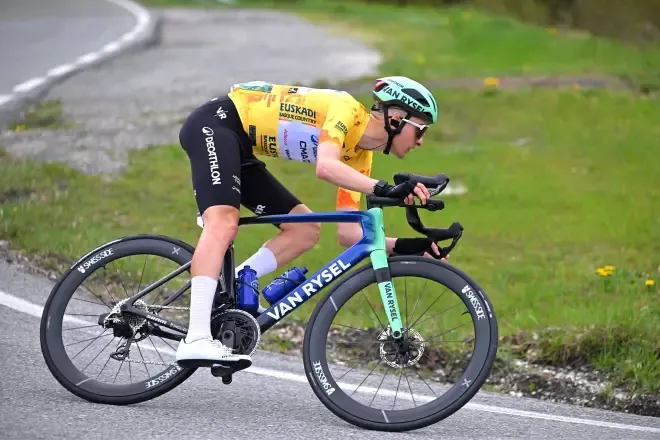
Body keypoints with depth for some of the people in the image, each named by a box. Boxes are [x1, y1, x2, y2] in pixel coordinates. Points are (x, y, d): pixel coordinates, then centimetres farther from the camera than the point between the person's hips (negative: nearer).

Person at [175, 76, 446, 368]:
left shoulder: (359, 156, 8)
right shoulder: (348, 109, -17)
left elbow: (348, 234, 5)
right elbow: (325, 167, -36)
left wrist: (403, 246, -6)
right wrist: (387, 190, -45)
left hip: (241, 150, 10)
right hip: (216, 123, -10)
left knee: (306, 230, 3)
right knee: (224, 224, -29)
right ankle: (196, 341, -38)